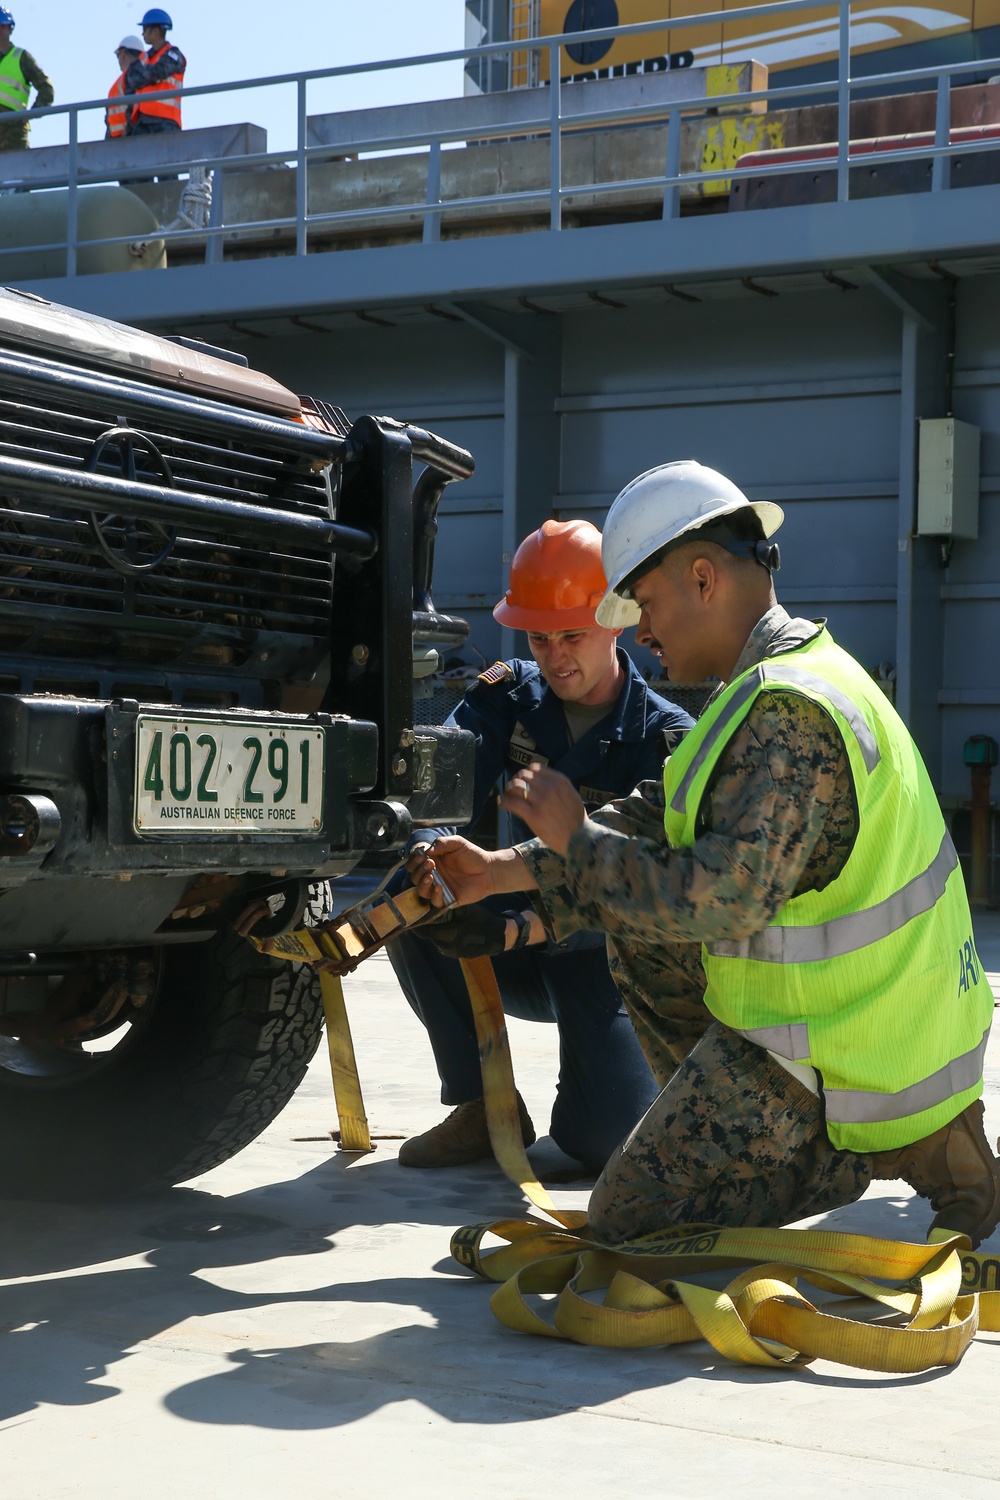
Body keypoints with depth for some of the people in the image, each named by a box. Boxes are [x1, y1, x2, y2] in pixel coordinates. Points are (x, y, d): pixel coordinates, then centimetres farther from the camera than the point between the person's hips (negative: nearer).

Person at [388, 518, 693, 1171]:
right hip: (527, 954, 4)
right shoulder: (508, 696, -3)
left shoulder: (667, 738, -17)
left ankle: (619, 1063, 15)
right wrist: (432, 856, -43)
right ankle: (484, 1107, -10)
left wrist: (513, 929, -43)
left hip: (613, 959, -4)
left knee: (605, 1137, -24)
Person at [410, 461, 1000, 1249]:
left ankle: (903, 1147, -2)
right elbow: (657, 819, 14)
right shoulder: (790, 678, 9)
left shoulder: (788, 713, -25)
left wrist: (574, 839, -16)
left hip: (833, 1049, -9)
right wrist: (500, 870, 12)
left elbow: (718, 901, -29)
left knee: (624, 1220, -1)